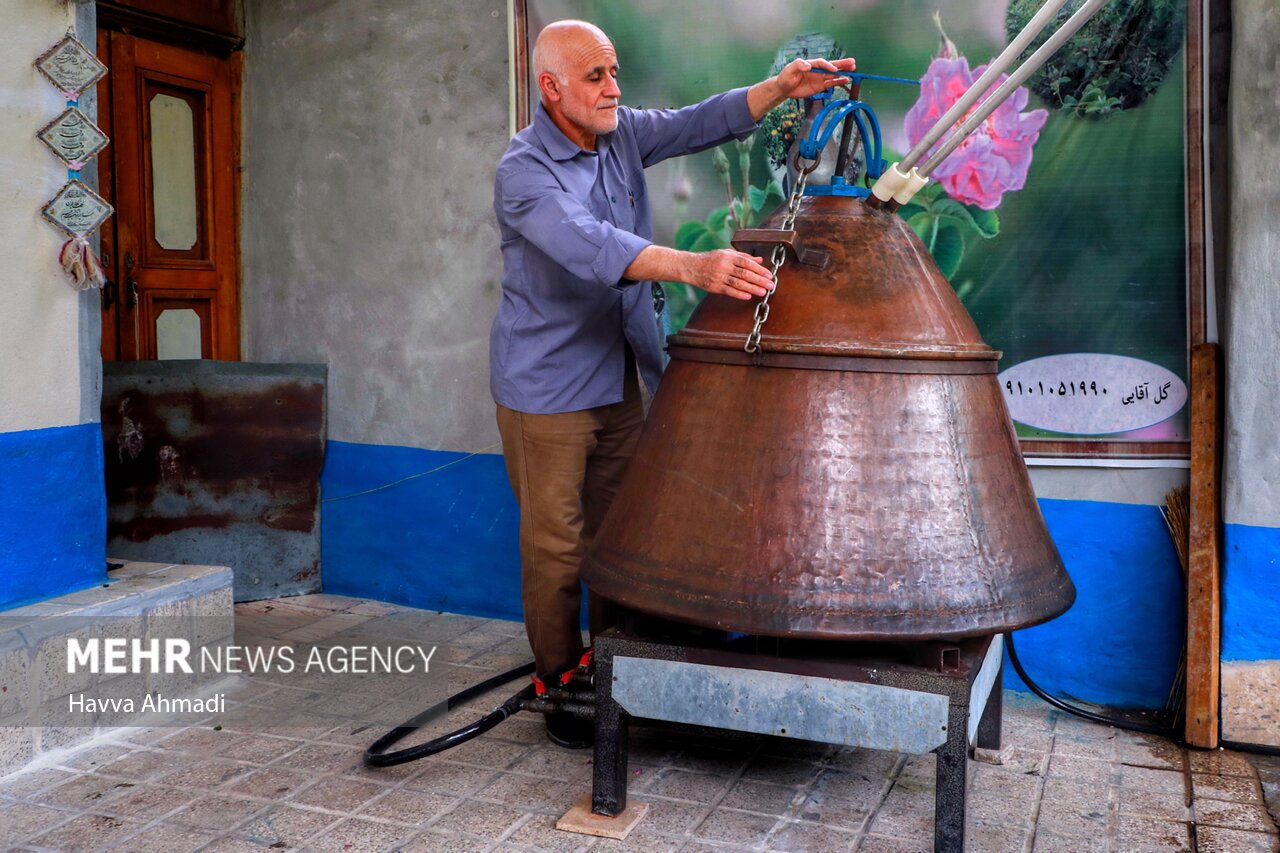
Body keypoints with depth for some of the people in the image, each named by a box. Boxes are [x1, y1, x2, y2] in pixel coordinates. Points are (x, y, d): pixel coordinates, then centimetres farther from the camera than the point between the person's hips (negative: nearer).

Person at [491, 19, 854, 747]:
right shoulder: (524, 171, -19)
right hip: (546, 386, -7)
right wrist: (692, 267, -50)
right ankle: (560, 689, 18)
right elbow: (588, 244, -36)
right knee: (557, 544, 1)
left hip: (620, 379, 7)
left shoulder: (622, 134, 4)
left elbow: (702, 123, 0)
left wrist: (782, 88, -18)